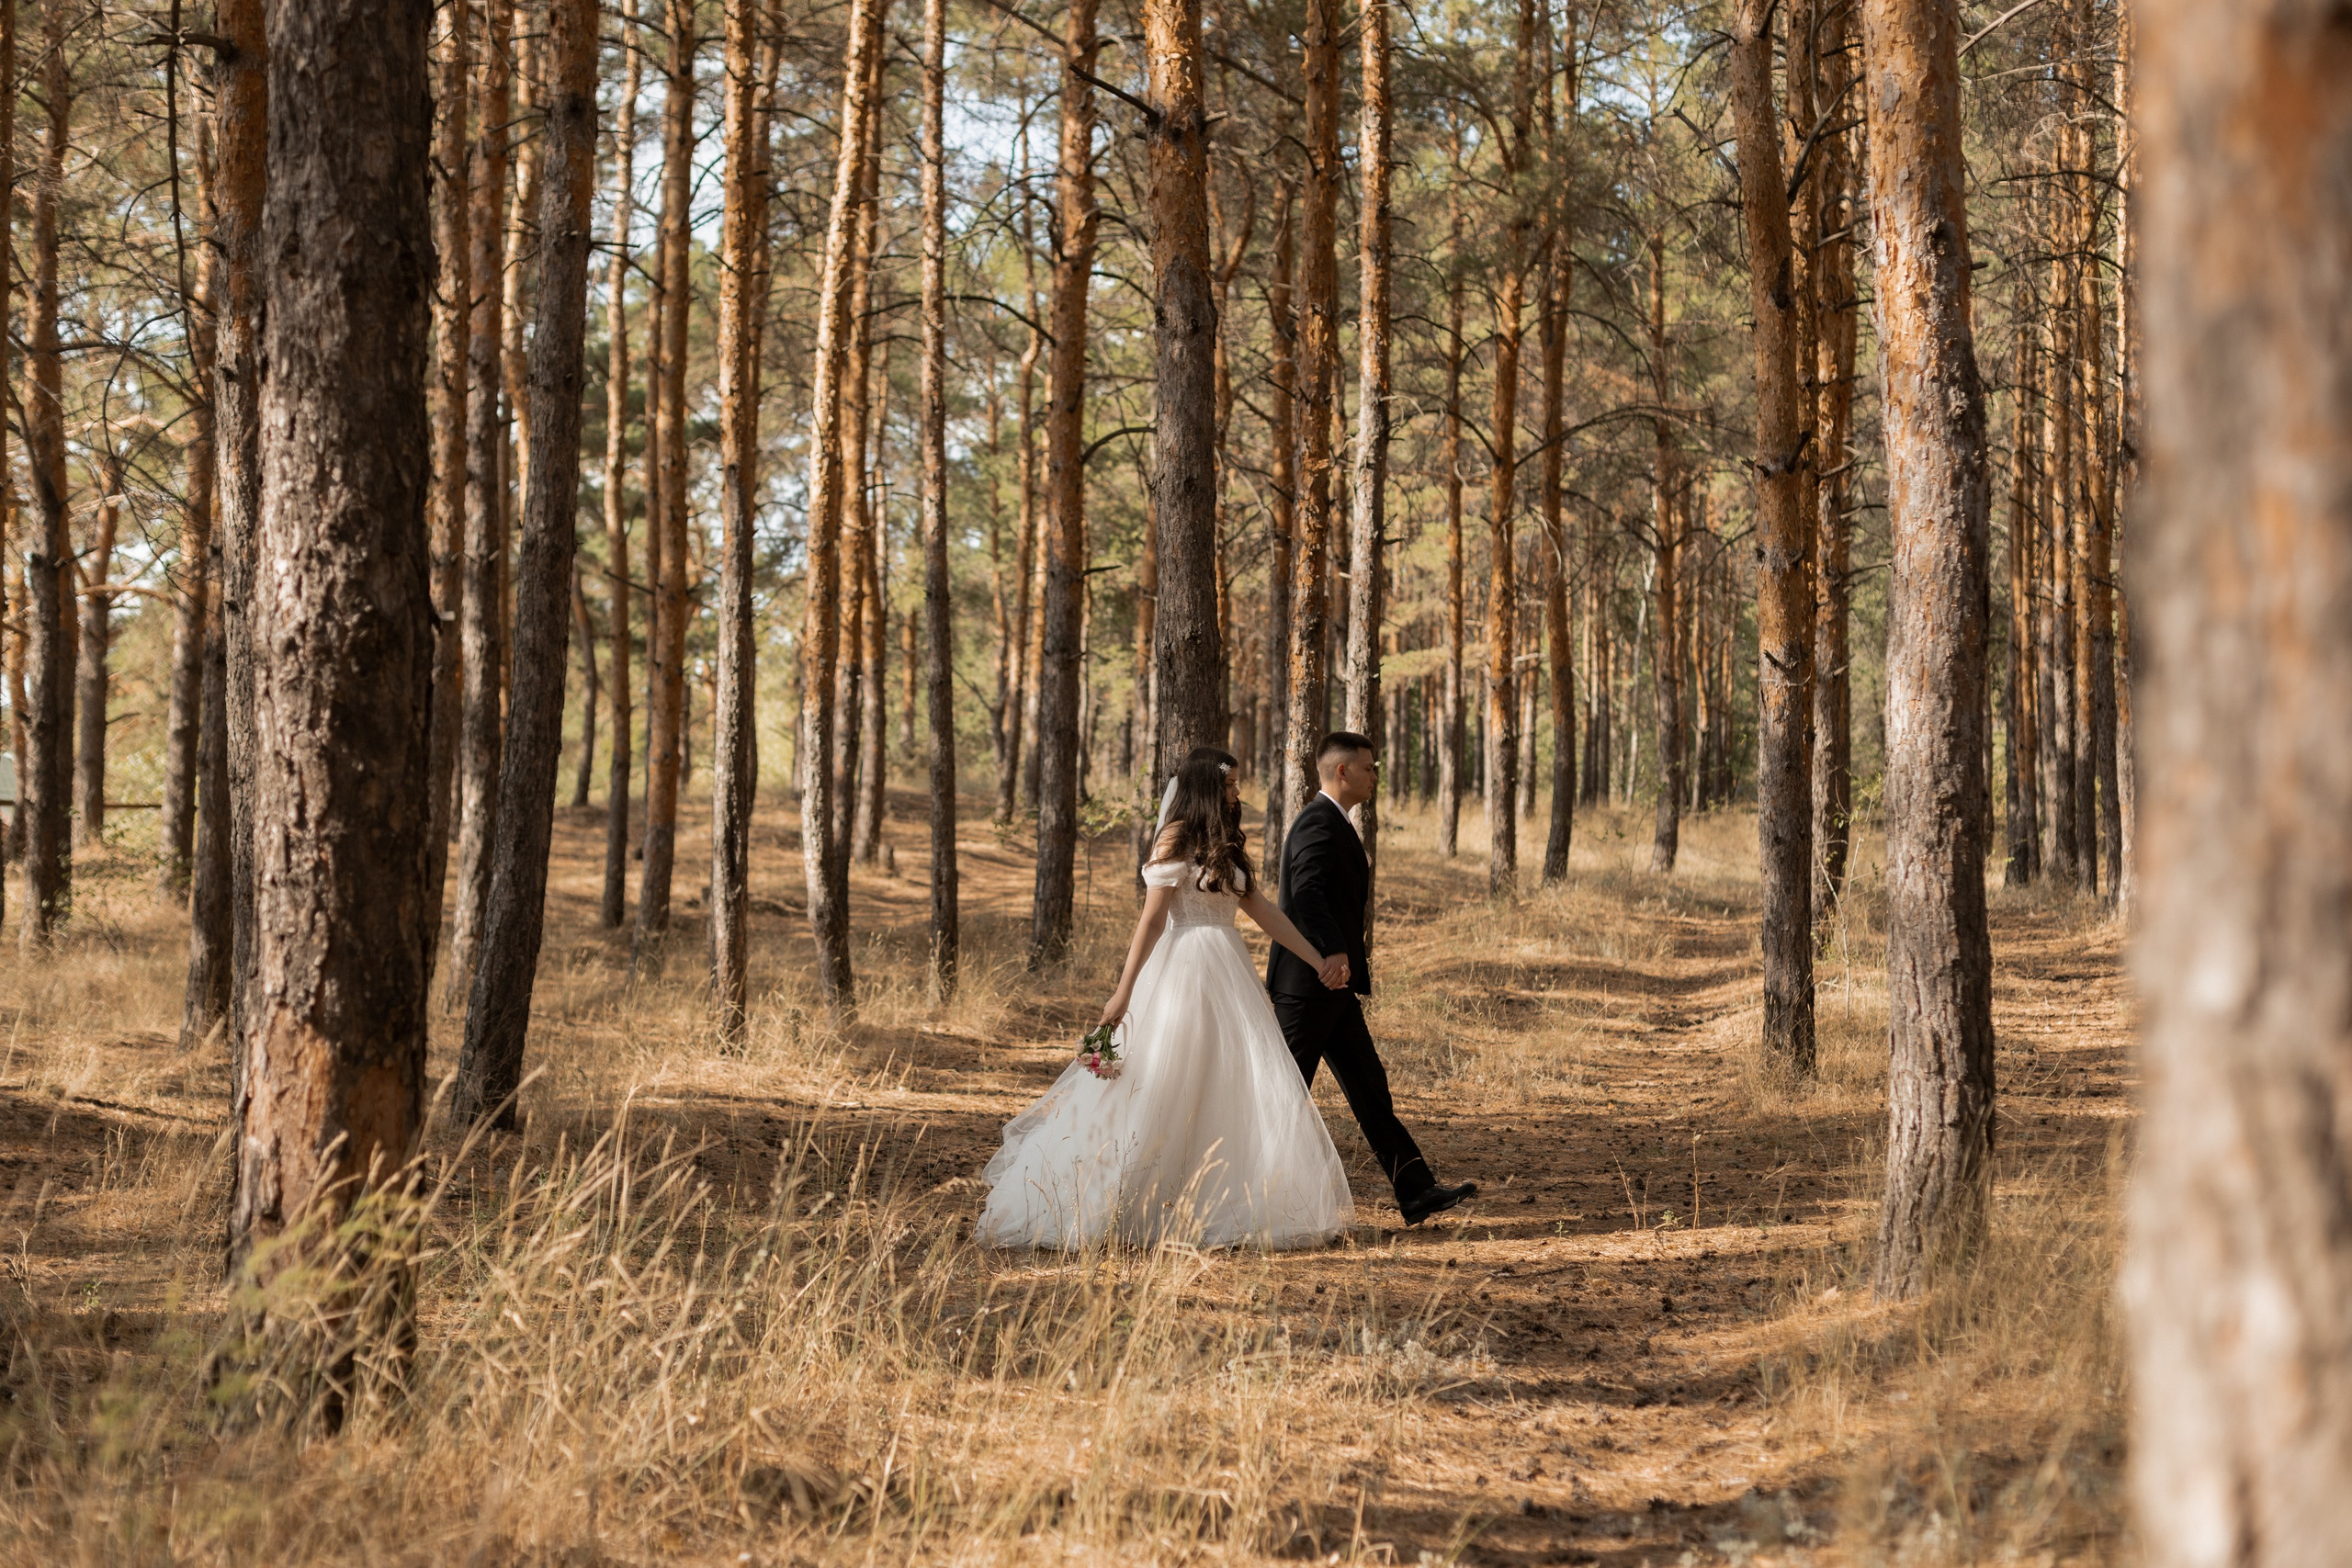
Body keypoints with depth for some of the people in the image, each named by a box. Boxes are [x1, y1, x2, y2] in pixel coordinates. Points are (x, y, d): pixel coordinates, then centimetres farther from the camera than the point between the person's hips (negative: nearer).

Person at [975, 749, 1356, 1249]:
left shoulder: (1226, 848, 15)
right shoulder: (1177, 839, -8)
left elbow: (1264, 912, 16)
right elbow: (1152, 918, -11)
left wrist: (1318, 961, 14)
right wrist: (1124, 991, -14)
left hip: (1225, 977, 8)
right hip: (1181, 971, -8)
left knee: (1237, 1090, 4)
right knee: (1157, 1091, -5)